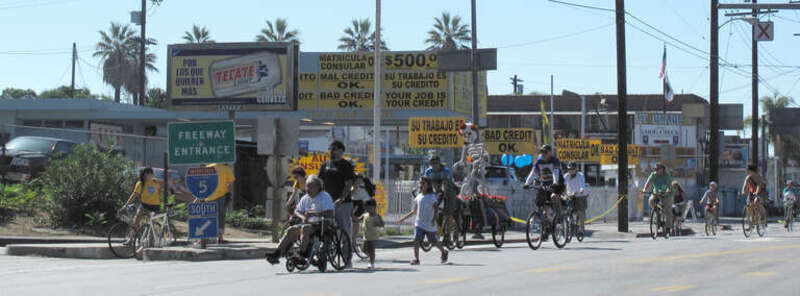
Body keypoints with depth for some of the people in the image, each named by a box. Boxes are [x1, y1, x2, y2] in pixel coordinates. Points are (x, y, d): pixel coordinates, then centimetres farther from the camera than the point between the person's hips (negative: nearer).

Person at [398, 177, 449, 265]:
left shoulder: (432, 197, -7)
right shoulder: (418, 197, 7)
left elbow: (435, 209, -12)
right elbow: (414, 211, 16)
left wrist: (433, 219, -28)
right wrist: (404, 218, 14)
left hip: (430, 225, -3)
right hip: (419, 223, 3)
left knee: (434, 241, 8)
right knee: (416, 240, -15)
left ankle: (444, 252, 35)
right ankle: (416, 259, -15)